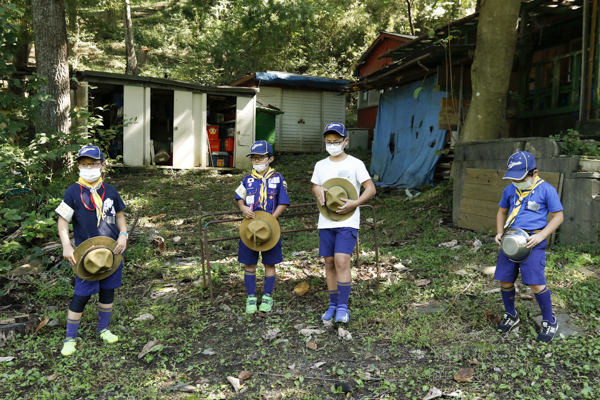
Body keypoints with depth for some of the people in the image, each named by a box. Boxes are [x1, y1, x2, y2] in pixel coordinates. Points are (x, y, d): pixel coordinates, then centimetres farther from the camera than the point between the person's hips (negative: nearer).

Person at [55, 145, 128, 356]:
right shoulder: (73, 192, -7)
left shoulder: (110, 191, 3)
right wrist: (66, 246, -17)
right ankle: (70, 338, 18)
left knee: (108, 291, 14)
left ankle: (103, 329, 34)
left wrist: (123, 235, -6)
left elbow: (119, 215, 11)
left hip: (112, 251, 4)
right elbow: (62, 220, -5)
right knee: (82, 295, 0)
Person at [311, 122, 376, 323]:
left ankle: (343, 307, -7)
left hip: (347, 222, -4)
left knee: (342, 261, -16)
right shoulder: (320, 165, 10)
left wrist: (354, 203, -19)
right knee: (329, 263, 8)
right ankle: (333, 304, 21)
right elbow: (315, 186, 23)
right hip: (326, 222, 5)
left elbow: (371, 188, -4)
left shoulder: (355, 164, -3)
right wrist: (317, 190, -1)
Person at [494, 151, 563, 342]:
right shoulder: (510, 189, 8)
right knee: (505, 280, 8)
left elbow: (558, 216, -3)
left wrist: (541, 236, -14)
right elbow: (502, 212, 21)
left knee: (536, 283, -9)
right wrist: (499, 233, 6)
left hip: (532, 241, -5)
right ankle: (511, 316, 31)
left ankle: (549, 322, 14)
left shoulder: (546, 189, -6)